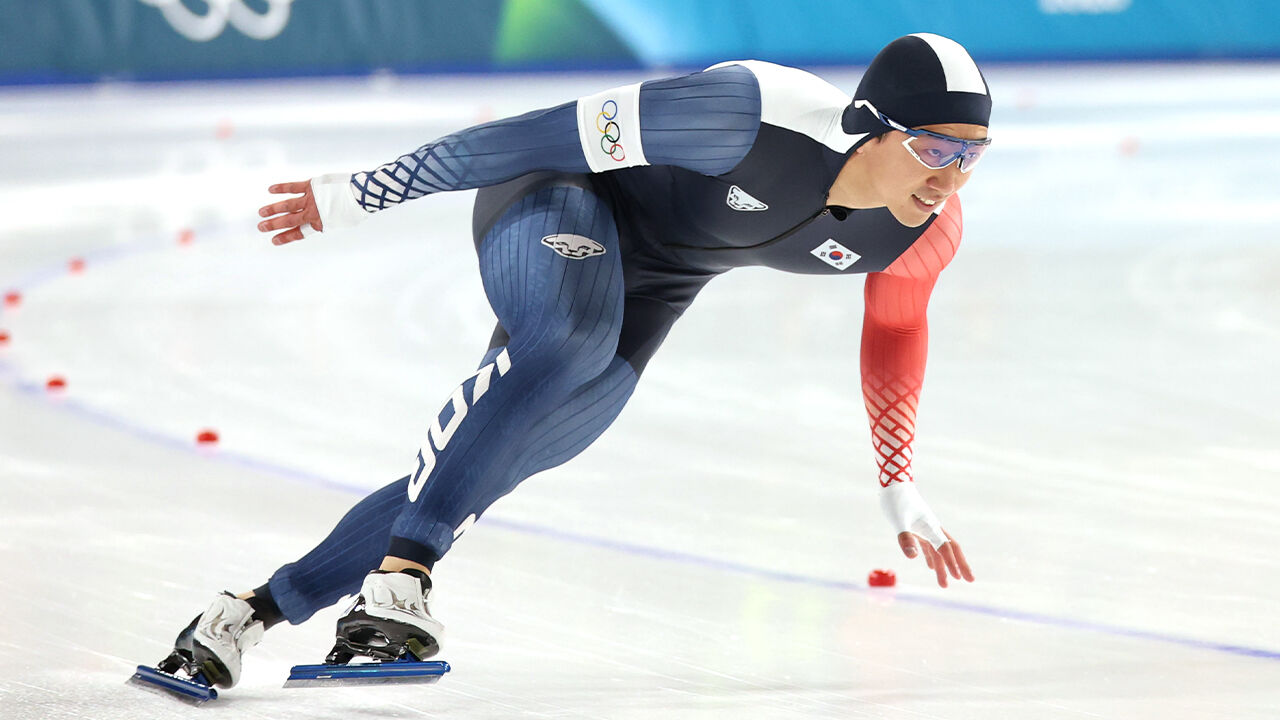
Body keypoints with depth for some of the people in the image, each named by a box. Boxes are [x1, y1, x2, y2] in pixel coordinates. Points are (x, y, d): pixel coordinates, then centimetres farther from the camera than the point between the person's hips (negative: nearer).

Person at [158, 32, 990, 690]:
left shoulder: (928, 232, -16)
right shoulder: (756, 116, -37)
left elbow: (896, 328, 7)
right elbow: (550, 133, -29)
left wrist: (902, 492, 18)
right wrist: (358, 194, -24)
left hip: (649, 284, 6)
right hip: (561, 201, -6)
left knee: (482, 468, -2)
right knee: (567, 343, -39)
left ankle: (261, 607, 6)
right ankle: (398, 578, -44)